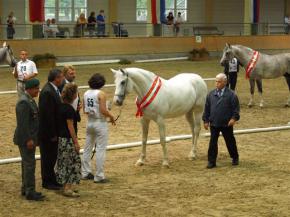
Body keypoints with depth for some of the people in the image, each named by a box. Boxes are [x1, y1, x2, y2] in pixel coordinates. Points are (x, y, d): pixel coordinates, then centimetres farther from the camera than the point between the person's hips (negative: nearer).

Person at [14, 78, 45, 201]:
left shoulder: (29, 100, 11)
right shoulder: (24, 102, -20)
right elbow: (23, 123, -24)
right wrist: (29, 140, -23)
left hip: (29, 138, 10)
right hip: (26, 139, -10)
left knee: (27, 164, 16)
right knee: (29, 164, -6)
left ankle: (25, 189, 25)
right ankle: (30, 192, -2)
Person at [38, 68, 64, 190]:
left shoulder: (54, 90, 7)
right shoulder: (47, 92, -23)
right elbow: (47, 115, -24)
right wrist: (52, 134, -21)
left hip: (54, 131, 9)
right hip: (47, 132, -9)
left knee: (52, 156, 18)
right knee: (48, 157, 3)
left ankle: (52, 179, 29)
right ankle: (47, 182, 14)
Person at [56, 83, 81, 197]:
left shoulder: (62, 106, 8)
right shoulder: (69, 109, -19)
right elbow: (70, 126, -18)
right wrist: (76, 142, -15)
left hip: (61, 138, 9)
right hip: (68, 139, -9)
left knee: (65, 162, 16)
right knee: (73, 162, -3)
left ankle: (67, 186, 24)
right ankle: (68, 189, 0)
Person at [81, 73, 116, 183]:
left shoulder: (86, 94, 3)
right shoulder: (101, 94, -16)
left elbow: (85, 110, 7)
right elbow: (103, 111, -21)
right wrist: (111, 117, -5)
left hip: (90, 122, 7)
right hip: (100, 123, -7)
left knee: (87, 148, 15)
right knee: (100, 150, -1)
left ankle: (85, 173, 24)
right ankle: (99, 176, 1)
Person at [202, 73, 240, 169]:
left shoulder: (231, 94, -7)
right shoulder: (211, 94, 2)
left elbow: (236, 108, -6)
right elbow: (207, 108, 7)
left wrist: (234, 118, -17)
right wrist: (206, 120, 5)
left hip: (227, 124, -2)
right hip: (214, 123, 2)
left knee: (230, 141, 12)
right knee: (213, 142, 2)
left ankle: (235, 158, 30)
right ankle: (211, 161, 9)